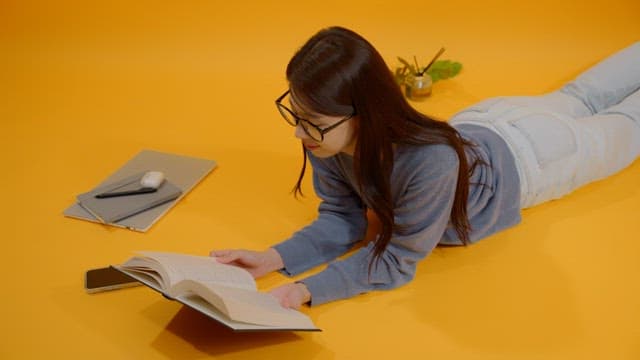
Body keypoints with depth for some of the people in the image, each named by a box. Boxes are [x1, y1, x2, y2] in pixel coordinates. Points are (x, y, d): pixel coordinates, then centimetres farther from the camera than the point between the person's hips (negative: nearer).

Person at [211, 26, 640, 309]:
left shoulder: (430, 160, -51)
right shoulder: (329, 138, -33)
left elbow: (398, 260, -39)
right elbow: (341, 221, -20)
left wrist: (307, 290, -50)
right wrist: (275, 258, -35)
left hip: (516, 158, -5)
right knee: (574, 98, 33)